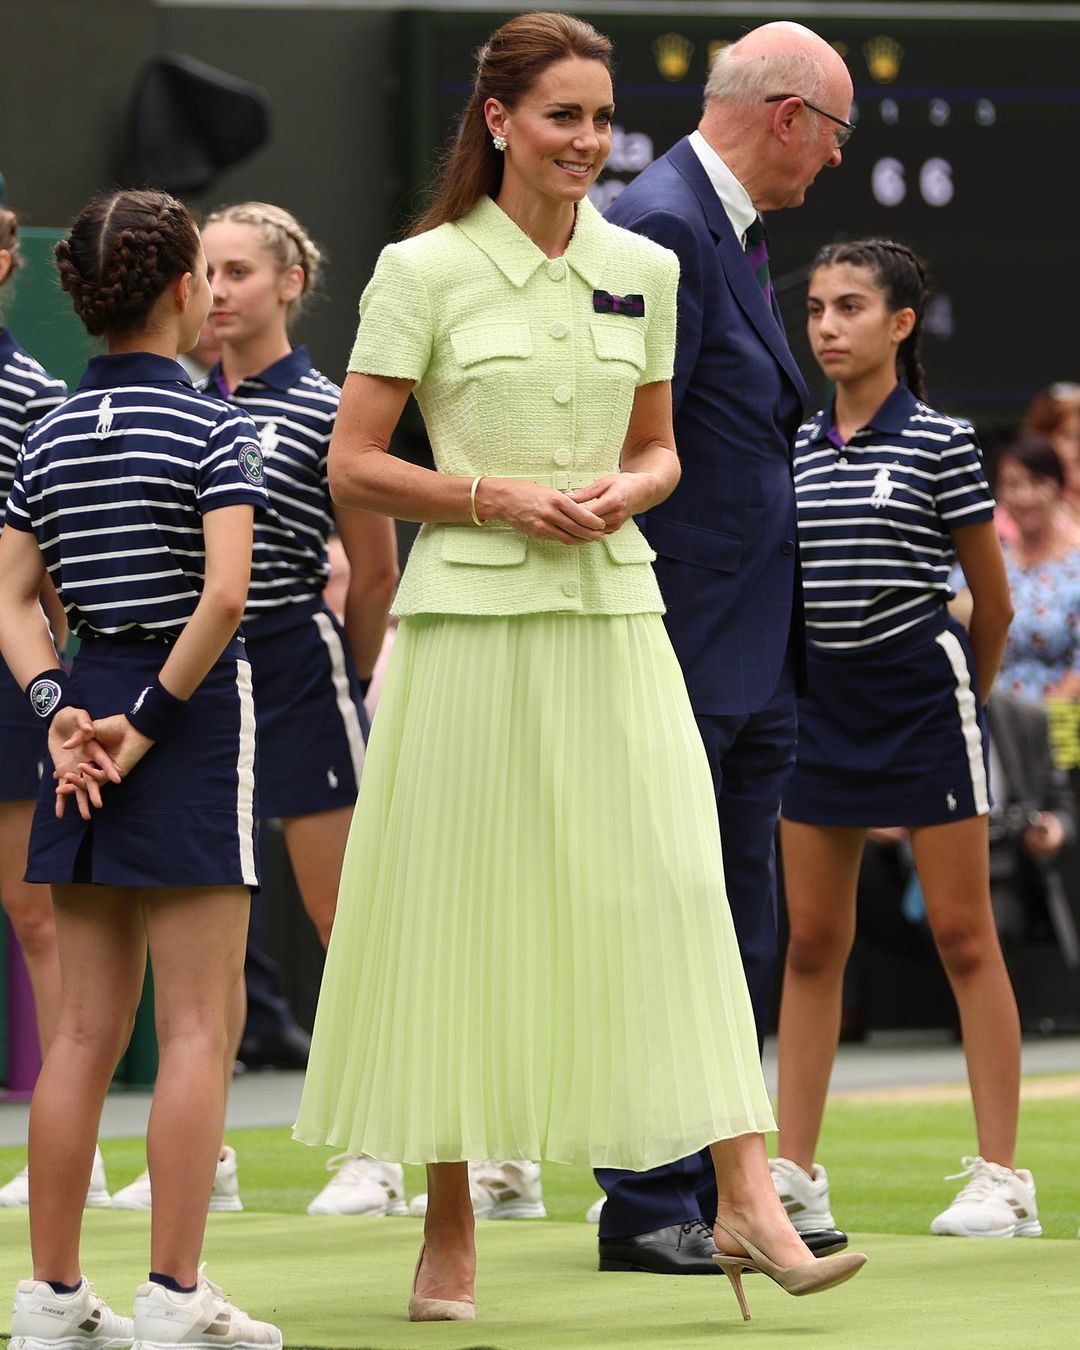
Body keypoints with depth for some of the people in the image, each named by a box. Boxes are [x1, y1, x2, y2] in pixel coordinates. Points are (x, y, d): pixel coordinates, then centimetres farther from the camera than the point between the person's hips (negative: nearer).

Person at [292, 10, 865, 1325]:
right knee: (460, 913, 1)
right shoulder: (423, 271, -3)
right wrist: (496, 497, -14)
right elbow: (351, 465, -2)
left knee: (674, 885, -7)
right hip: (471, 619, -3)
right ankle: (448, 1235, 10)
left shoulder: (642, 271, 9)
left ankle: (745, 1195, -11)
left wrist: (624, 490, -4)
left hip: (613, 620, 3)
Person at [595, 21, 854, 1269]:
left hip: (751, 663, 10)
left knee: (740, 942, 12)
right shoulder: (661, 228, -15)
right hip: (677, 652, -10)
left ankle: (721, 1193, 18)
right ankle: (647, 1206, 1)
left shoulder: (731, 232, 17)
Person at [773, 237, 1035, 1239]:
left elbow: (993, 604, 2)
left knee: (962, 935, -2)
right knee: (811, 941, 6)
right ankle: (795, 1172, 10)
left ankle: (1000, 1177, -1)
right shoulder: (792, 450, 8)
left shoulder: (940, 443, -6)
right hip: (820, 702, 5)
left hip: (920, 689, -5)